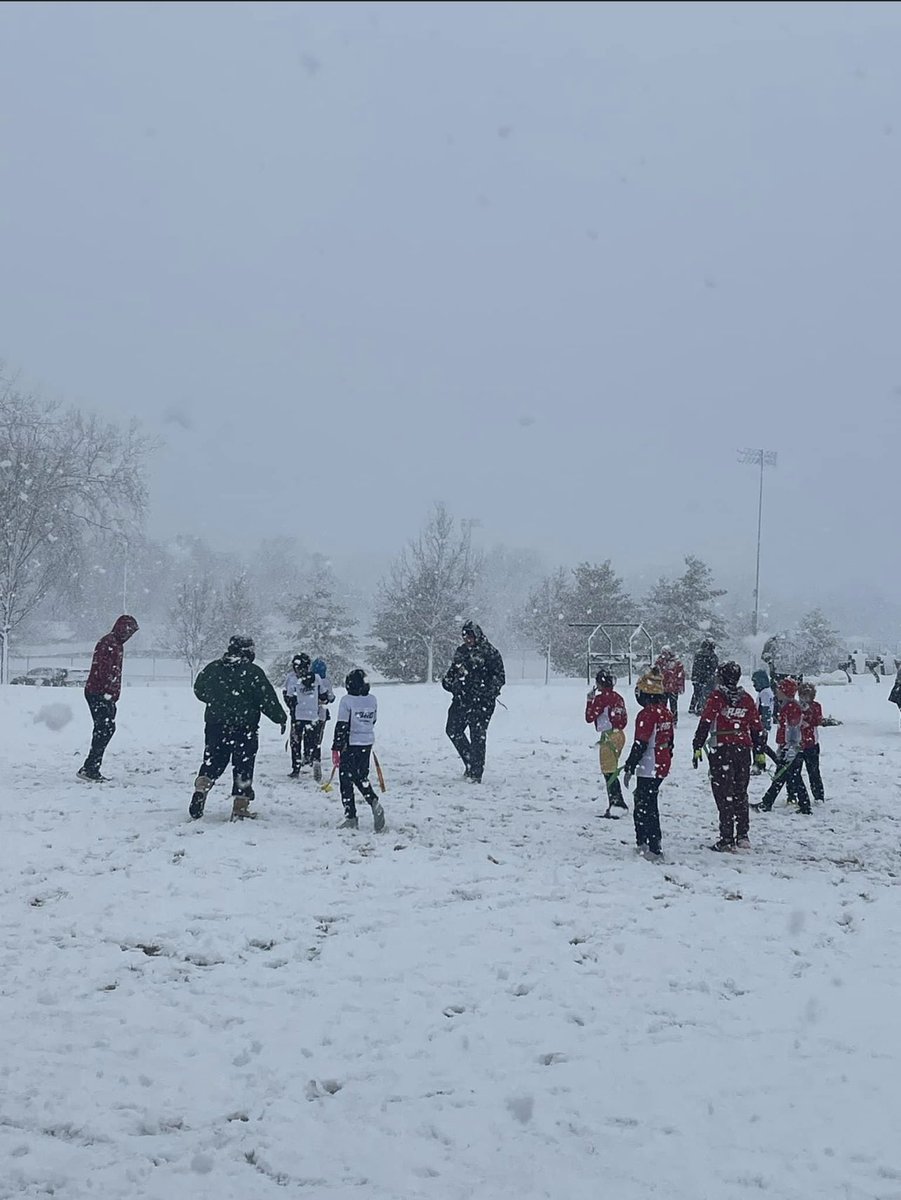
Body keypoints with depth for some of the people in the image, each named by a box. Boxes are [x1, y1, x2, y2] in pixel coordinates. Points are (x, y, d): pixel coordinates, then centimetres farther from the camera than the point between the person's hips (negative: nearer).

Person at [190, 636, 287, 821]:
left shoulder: (212, 668, 3)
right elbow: (268, 699, -10)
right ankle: (240, 807, 5)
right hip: (244, 728, -4)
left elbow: (199, 690, 16)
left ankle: (201, 788, -9)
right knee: (243, 766, 5)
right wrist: (281, 718, 4)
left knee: (212, 762, 15)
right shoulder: (253, 672, -11)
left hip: (214, 726, 4)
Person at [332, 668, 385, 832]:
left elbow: (341, 726, -15)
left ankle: (351, 817, 3)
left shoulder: (347, 700, -14)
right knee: (361, 777, 18)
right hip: (367, 744, 5)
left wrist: (335, 748, -11)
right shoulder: (373, 700, 1)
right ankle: (374, 802, -4)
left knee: (346, 780, 4)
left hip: (350, 744, -5)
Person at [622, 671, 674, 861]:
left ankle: (654, 849, -4)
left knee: (647, 808, -4)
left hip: (648, 769, -9)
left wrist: (629, 768, -14)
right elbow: (669, 741, 17)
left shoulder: (647, 714, -19)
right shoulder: (666, 713, 10)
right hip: (663, 766, 9)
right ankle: (643, 843, 28)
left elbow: (640, 744, -20)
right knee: (641, 804, 20)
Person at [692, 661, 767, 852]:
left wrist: (697, 748, -8)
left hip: (722, 751, -4)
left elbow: (705, 723, -11)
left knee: (724, 795, -2)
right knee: (740, 794, 16)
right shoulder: (747, 699, 9)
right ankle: (742, 835, 15)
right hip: (744, 750, 5)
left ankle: (727, 838, -4)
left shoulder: (716, 697, -5)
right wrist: (760, 753, 19)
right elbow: (757, 728, 12)